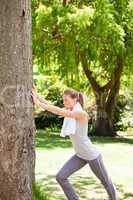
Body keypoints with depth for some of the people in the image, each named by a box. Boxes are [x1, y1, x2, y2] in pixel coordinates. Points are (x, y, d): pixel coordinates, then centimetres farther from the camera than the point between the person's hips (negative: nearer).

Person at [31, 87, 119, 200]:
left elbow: (59, 112, -37)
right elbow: (51, 108, -12)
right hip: (80, 155, 7)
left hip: (92, 155, -7)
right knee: (60, 177, -6)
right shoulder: (69, 110, -3)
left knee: (105, 181, 15)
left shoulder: (82, 113, -27)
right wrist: (37, 97, -24)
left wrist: (39, 103, -37)